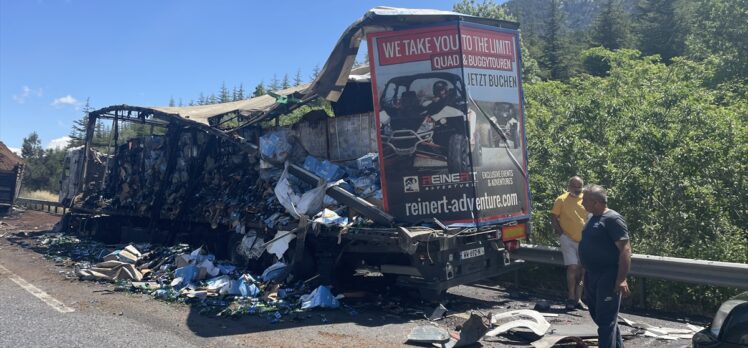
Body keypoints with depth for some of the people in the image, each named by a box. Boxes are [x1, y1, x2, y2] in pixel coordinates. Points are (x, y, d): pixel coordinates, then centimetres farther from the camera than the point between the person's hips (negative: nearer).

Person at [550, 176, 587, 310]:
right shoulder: (561, 200, -5)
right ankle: (571, 298, -2)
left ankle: (578, 298, 19)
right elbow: (553, 218, -2)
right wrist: (561, 234, -8)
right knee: (572, 267, -12)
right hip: (568, 240, -4)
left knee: (581, 269, 9)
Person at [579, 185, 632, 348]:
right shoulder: (593, 218, 12)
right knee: (597, 315, 19)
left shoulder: (613, 219, -16)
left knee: (606, 319, -5)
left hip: (607, 277, -9)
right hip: (591, 275, 10)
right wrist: (587, 274, 22)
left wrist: (621, 279, -25)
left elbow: (625, 250, -21)